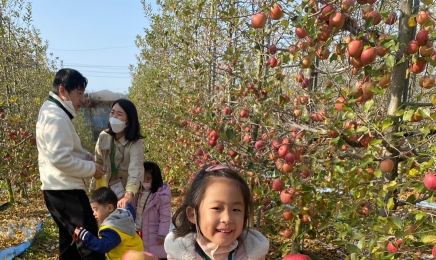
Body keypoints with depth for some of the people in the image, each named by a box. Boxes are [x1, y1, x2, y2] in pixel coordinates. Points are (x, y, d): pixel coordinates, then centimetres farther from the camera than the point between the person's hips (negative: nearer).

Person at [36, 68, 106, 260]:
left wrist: (86, 156, 5)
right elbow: (60, 159, -25)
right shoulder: (56, 118, -18)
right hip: (65, 190, -11)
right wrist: (92, 168, -14)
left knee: (71, 242, 18)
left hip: (58, 189, 11)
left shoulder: (52, 112, 15)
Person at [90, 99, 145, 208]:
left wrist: (128, 195, -56)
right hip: (106, 191, 5)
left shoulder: (136, 143, -26)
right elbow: (98, 164, 5)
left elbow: (136, 170, -41)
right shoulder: (103, 137, -9)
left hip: (126, 192, -4)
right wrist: (93, 186, 8)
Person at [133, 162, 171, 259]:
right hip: (140, 232, 7)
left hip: (154, 234, -7)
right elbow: (135, 211, 11)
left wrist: (162, 235, -17)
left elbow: (165, 217, -17)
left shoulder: (162, 195, -19)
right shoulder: (139, 192, 2)